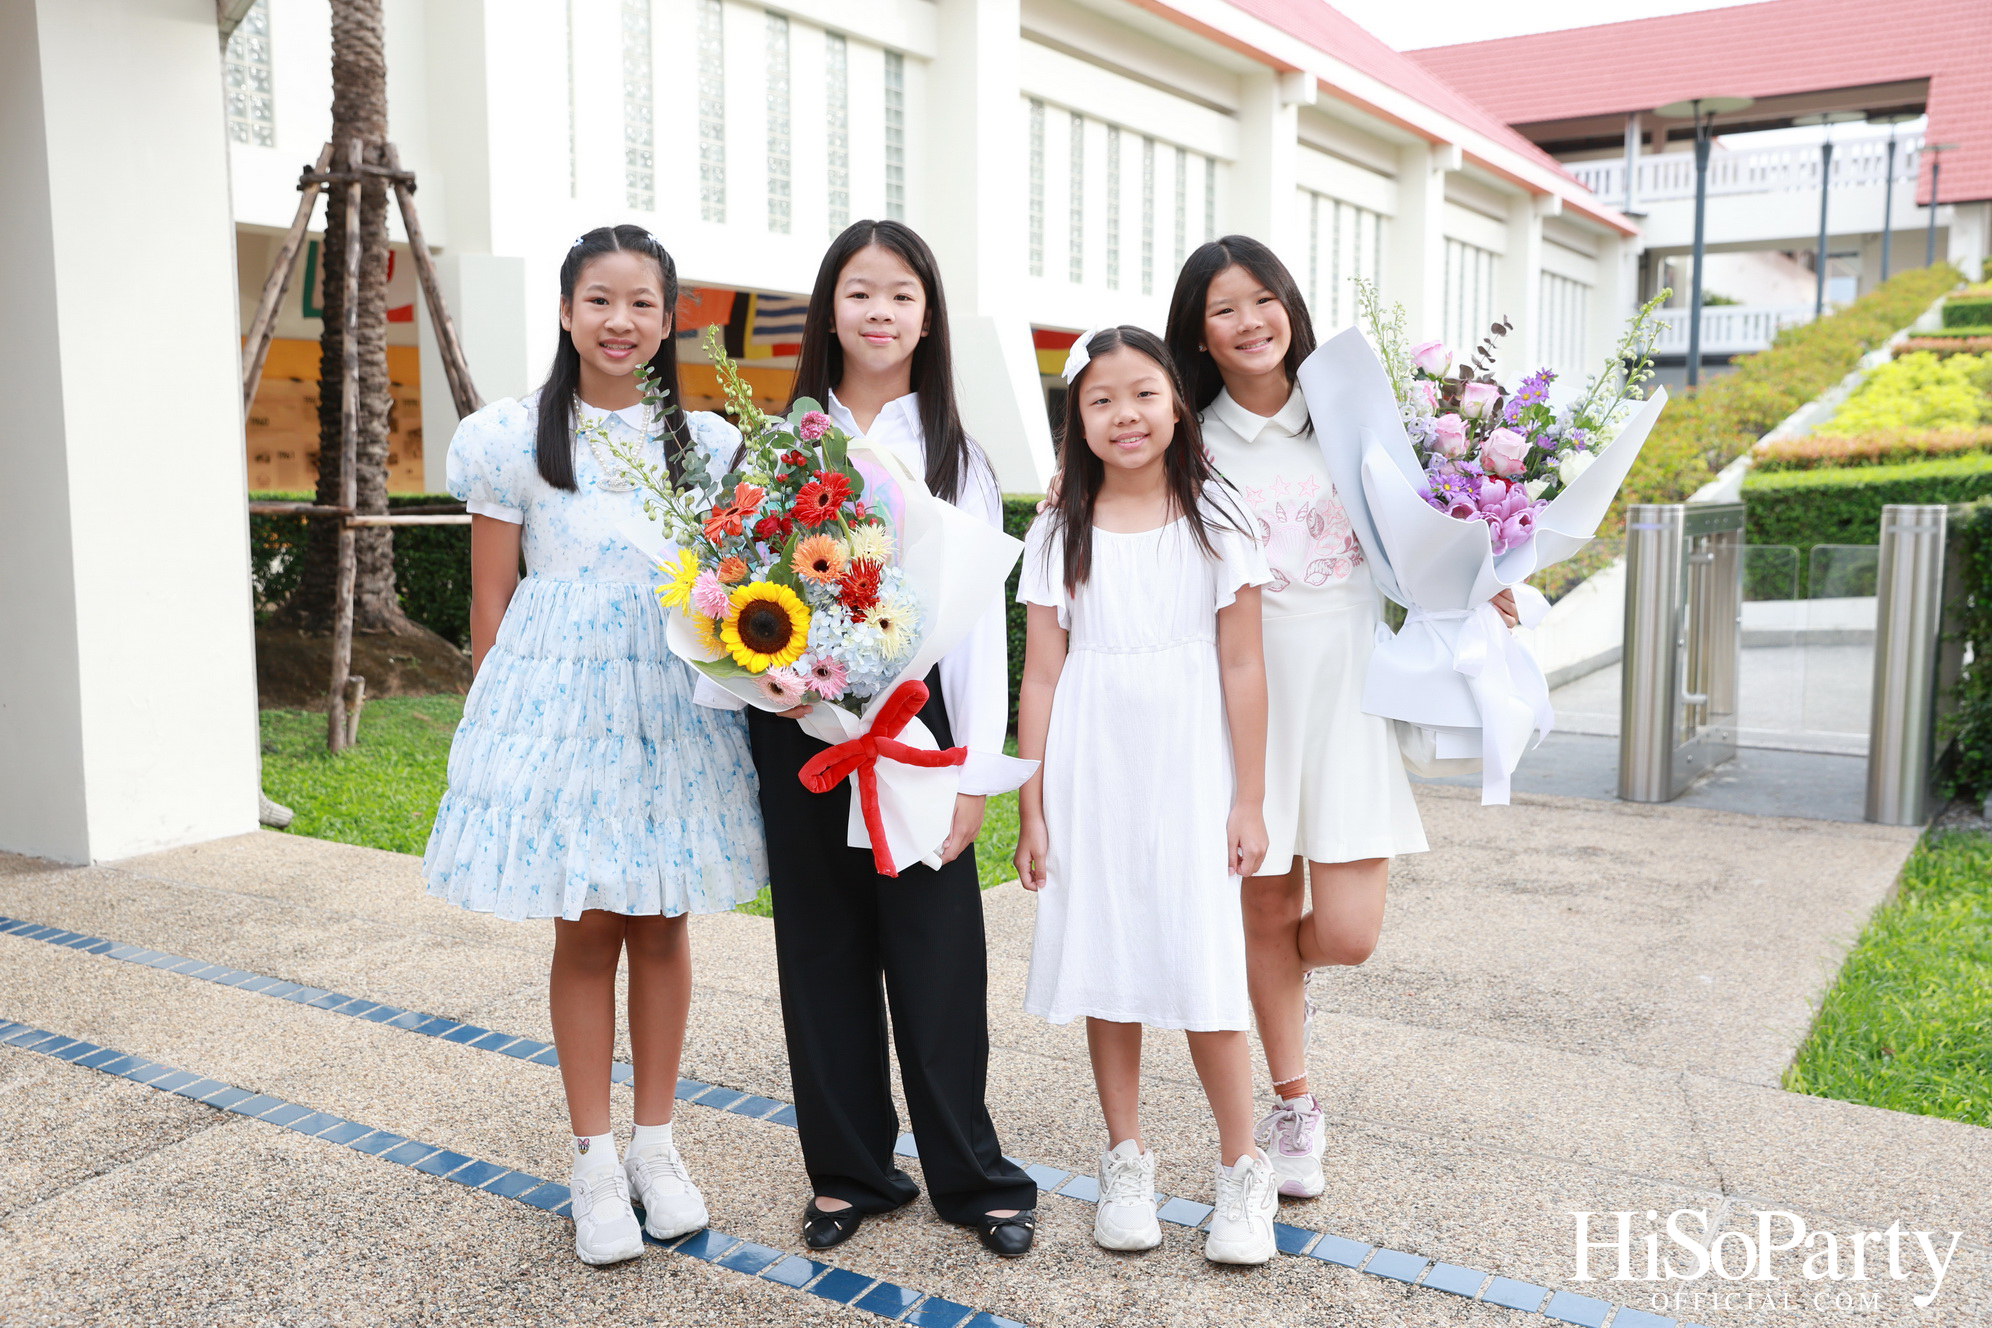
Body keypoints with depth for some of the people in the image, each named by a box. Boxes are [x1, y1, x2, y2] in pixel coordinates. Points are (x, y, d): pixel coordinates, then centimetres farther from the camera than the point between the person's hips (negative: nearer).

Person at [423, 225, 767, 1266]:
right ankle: (594, 1159, 20)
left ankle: (656, 1143, 25)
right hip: (561, 698, -2)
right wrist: (492, 731, 2)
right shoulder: (513, 438, 2)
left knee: (662, 925, 9)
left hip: (677, 701, 2)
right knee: (586, 929, 4)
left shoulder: (706, 443, 8)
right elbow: (491, 601, 4)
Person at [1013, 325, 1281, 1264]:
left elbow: (1242, 668, 0)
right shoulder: (1060, 534, 4)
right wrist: (1030, 807, 2)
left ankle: (1242, 1172, 14)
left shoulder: (1216, 521, 1)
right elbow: (1042, 674, 4)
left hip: (1189, 768, -2)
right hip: (1091, 771, 2)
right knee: (1106, 961, 8)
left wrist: (1249, 800, -2)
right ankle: (1127, 1161, 24)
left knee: (1203, 965, -3)